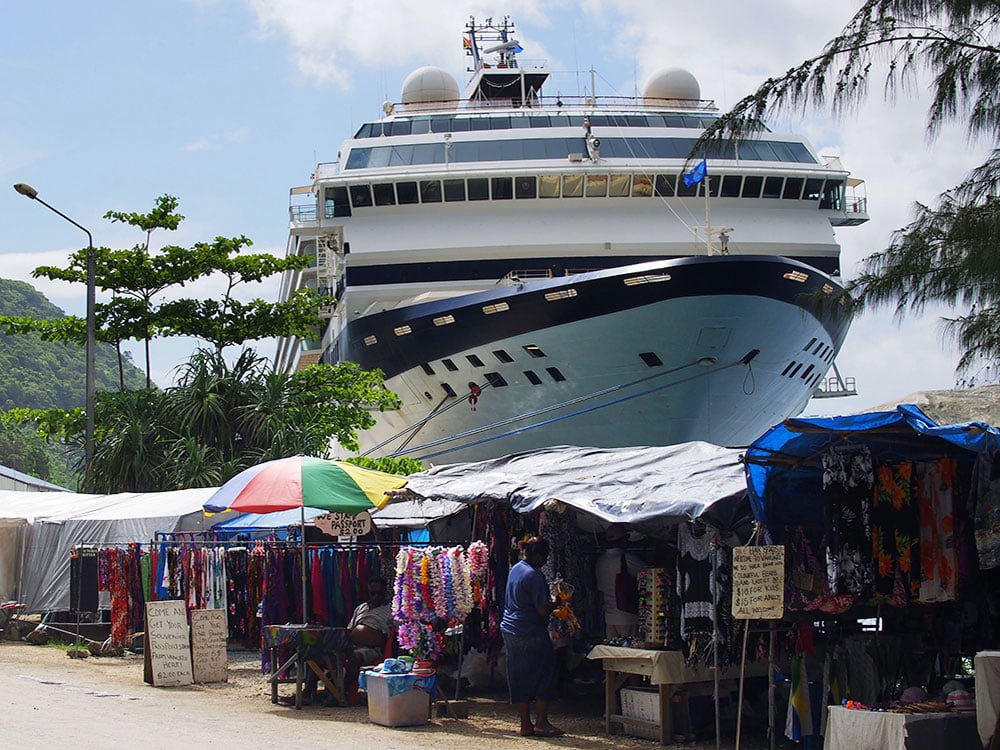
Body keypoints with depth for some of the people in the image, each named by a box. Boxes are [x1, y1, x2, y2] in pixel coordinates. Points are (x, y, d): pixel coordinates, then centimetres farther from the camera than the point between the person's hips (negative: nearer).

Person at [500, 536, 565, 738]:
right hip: (531, 634, -8)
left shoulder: (515, 569, 10)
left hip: (510, 631, 8)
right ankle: (541, 723, 3)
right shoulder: (535, 576, -17)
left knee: (519, 678, 10)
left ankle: (525, 725, 13)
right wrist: (554, 603, 1)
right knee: (544, 676, 3)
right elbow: (543, 610, -21)